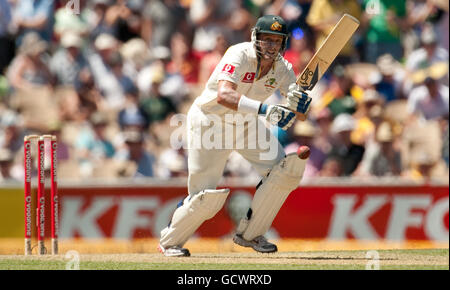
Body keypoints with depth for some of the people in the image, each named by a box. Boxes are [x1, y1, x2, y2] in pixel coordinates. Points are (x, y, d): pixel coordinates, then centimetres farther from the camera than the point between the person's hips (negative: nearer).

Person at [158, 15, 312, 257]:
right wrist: (263, 109, -55)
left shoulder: (282, 68, -10)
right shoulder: (239, 56, -28)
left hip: (245, 124, 6)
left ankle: (249, 234, 4)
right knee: (206, 197, -11)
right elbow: (224, 95, -44)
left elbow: (299, 110, -16)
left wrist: (299, 102, -41)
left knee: (287, 168, -10)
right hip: (209, 121, -6)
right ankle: (169, 241, 16)